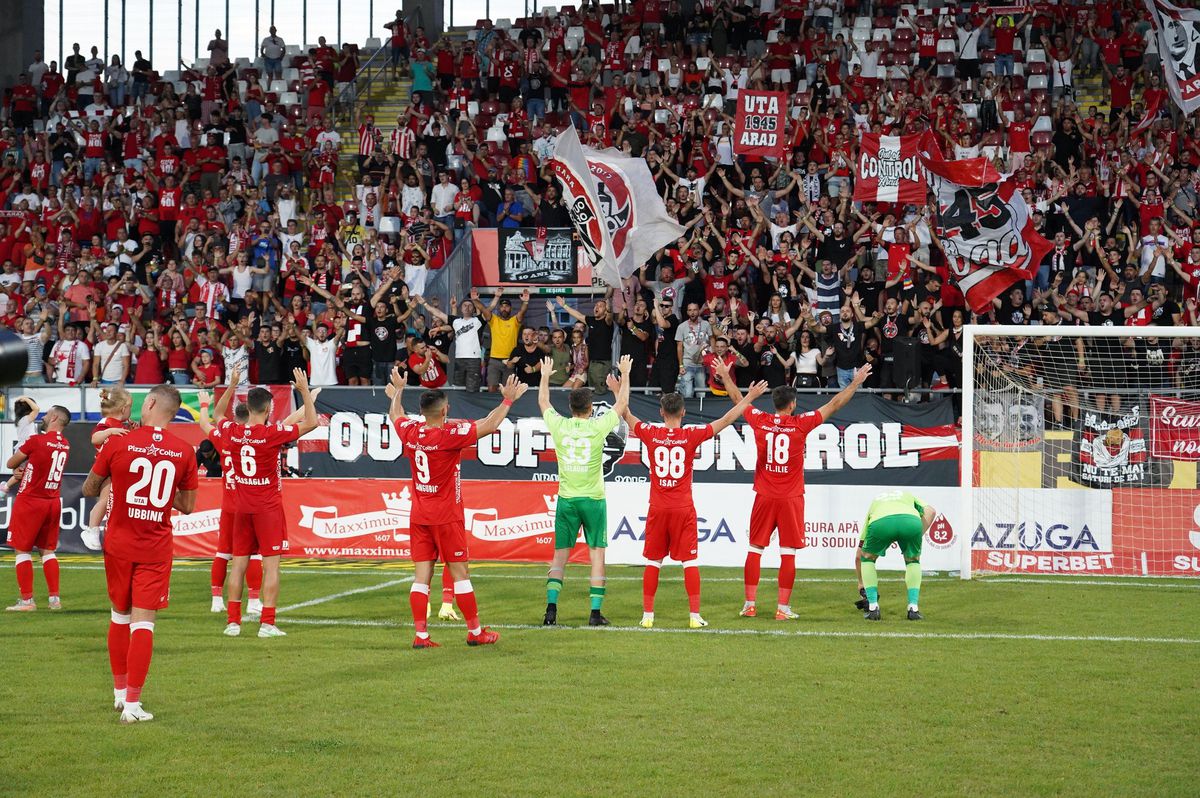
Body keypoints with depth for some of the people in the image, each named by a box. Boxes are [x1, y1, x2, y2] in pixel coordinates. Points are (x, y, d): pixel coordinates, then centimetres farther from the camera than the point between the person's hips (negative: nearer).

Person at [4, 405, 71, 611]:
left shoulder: (36, 441, -15)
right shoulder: (65, 446, 3)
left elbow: (11, 463, -4)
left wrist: (19, 452, 15)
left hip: (30, 501, -6)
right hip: (53, 502, 6)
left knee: (22, 549, 2)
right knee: (48, 550, 15)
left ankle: (27, 600, 0)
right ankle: (54, 598, 13)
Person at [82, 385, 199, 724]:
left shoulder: (118, 444, -9)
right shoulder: (183, 452, -5)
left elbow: (89, 489, 2)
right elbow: (187, 506, 4)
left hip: (119, 543, 0)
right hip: (157, 548, 0)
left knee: (120, 615, 18)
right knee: (143, 621, -1)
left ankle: (120, 691, 28)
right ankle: (132, 704, -6)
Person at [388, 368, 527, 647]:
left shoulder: (410, 432, 0)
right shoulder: (450, 435, -17)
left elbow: (395, 415, 22)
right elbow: (489, 425, -17)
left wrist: (399, 389, 39)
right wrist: (508, 400, -5)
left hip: (419, 516, 5)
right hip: (446, 517, -5)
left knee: (421, 574, 4)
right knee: (460, 572, 3)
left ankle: (420, 634, 1)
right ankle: (475, 632, 9)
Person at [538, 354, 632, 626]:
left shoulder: (559, 426, -3)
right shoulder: (598, 427, -8)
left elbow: (543, 402, 18)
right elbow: (622, 403, 8)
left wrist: (545, 376, 33)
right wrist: (624, 374, 21)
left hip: (566, 499, 2)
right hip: (593, 499, -2)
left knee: (560, 555, 6)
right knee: (597, 555, 3)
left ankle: (551, 609, -4)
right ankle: (596, 612, -2)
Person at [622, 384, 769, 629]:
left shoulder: (651, 434, -3)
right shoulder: (691, 435, -6)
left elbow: (626, 415, 15)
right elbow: (726, 420, 2)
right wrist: (749, 397, 12)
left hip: (658, 508, 1)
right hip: (683, 508, -1)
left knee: (652, 562, 7)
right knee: (689, 561, 2)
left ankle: (647, 615, 7)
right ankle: (695, 616, 0)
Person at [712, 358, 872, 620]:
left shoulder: (760, 421, -1)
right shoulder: (801, 424, -8)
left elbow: (738, 399, 16)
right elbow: (833, 405, 0)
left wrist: (725, 376, 31)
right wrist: (856, 383, 10)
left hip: (764, 497, 3)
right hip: (791, 498, -3)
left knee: (754, 549, 8)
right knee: (788, 553, 0)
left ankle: (750, 604, 8)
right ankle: (783, 608, -2)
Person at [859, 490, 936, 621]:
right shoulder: (908, 495, 45)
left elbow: (859, 555, 46)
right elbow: (930, 511, 20)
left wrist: (861, 582, 56)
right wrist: (919, 536, 22)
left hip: (879, 522, 0)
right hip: (911, 521, 0)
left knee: (867, 559, 29)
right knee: (913, 561, 30)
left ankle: (873, 608, 19)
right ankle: (914, 609, 18)